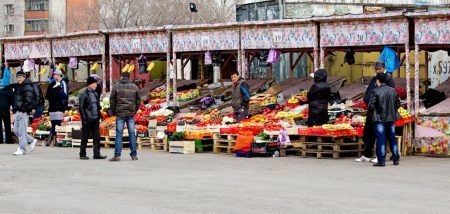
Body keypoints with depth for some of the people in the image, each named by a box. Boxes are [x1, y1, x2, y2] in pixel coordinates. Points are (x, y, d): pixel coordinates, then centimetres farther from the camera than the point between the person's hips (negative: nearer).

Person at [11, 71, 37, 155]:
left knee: (22, 131, -7)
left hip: (24, 111, -10)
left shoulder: (27, 86, -8)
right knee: (16, 130, 11)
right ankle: (32, 140, 24)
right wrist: (14, 109, 12)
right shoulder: (17, 86, 20)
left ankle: (22, 149, -4)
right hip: (18, 112, 10)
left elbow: (28, 99, -17)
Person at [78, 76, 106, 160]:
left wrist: (99, 116, 13)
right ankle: (82, 154, 8)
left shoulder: (95, 94, 13)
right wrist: (84, 118, -17)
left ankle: (97, 154, 8)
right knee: (85, 137, 1)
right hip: (87, 119, -7)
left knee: (97, 137, 5)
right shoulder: (84, 95, -9)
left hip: (95, 119, 7)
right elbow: (81, 108, -11)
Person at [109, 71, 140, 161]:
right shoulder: (134, 87, 7)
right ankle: (134, 155, 7)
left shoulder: (116, 86, 0)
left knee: (119, 134, -2)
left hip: (120, 113, -2)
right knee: (132, 134, 6)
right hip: (131, 113, 2)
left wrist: (113, 112, 12)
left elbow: (112, 100, 1)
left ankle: (117, 155, -6)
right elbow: (138, 100, 10)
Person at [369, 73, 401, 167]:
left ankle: (381, 161, -4)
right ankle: (396, 159, 18)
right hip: (391, 118, 5)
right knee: (392, 139, 14)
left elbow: (371, 105, -14)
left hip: (379, 119, -5)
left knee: (381, 140, -3)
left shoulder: (376, 91, -13)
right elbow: (398, 103, 9)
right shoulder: (392, 90, 4)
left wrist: (372, 113, 4)